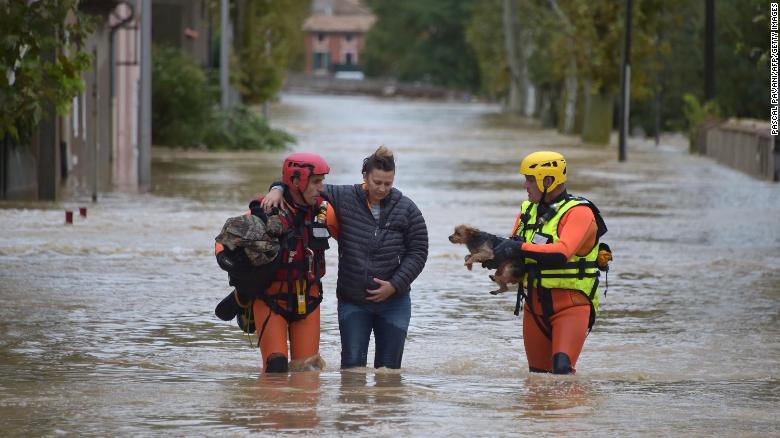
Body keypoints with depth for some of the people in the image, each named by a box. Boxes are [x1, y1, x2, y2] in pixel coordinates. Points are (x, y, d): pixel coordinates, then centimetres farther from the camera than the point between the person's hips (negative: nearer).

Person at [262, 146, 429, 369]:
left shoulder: (406, 209, -3)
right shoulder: (344, 198, -4)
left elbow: (418, 251, 0)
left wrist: (395, 285, -10)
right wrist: (279, 190, -19)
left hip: (394, 302, 0)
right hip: (352, 302, 0)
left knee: (389, 366, 5)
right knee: (352, 365, -4)